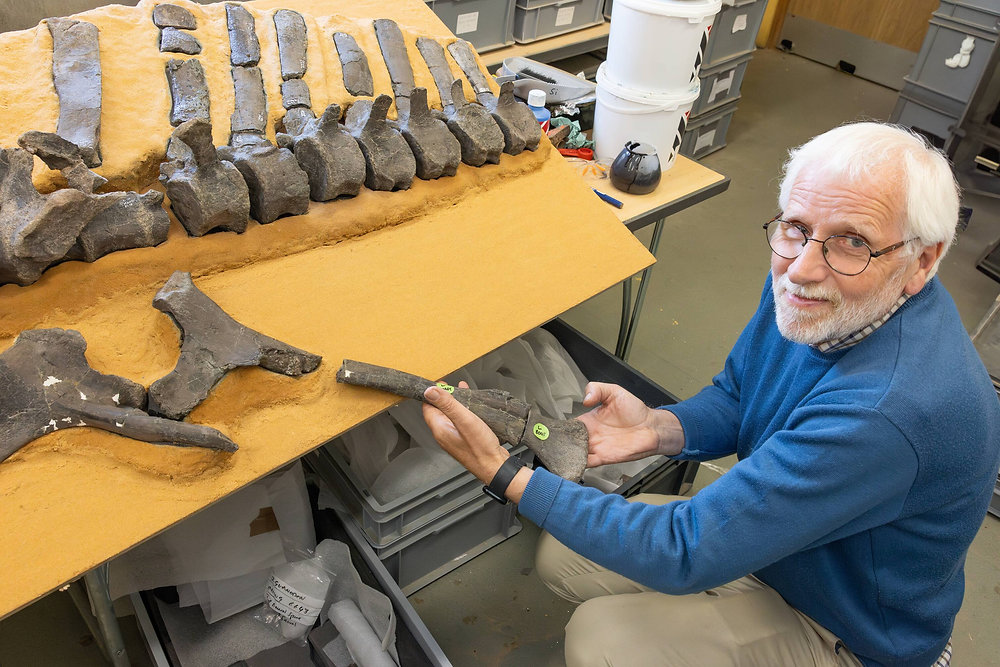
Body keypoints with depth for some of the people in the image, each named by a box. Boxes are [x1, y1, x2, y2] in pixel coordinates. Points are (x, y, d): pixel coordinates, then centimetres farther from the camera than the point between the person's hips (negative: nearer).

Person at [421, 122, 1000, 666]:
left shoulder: (888, 408, -41)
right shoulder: (811, 286, -14)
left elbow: (689, 552, -37)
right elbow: (735, 398, 2)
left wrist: (505, 473, -35)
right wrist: (659, 429, -21)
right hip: (771, 526, 7)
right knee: (561, 556, 3)